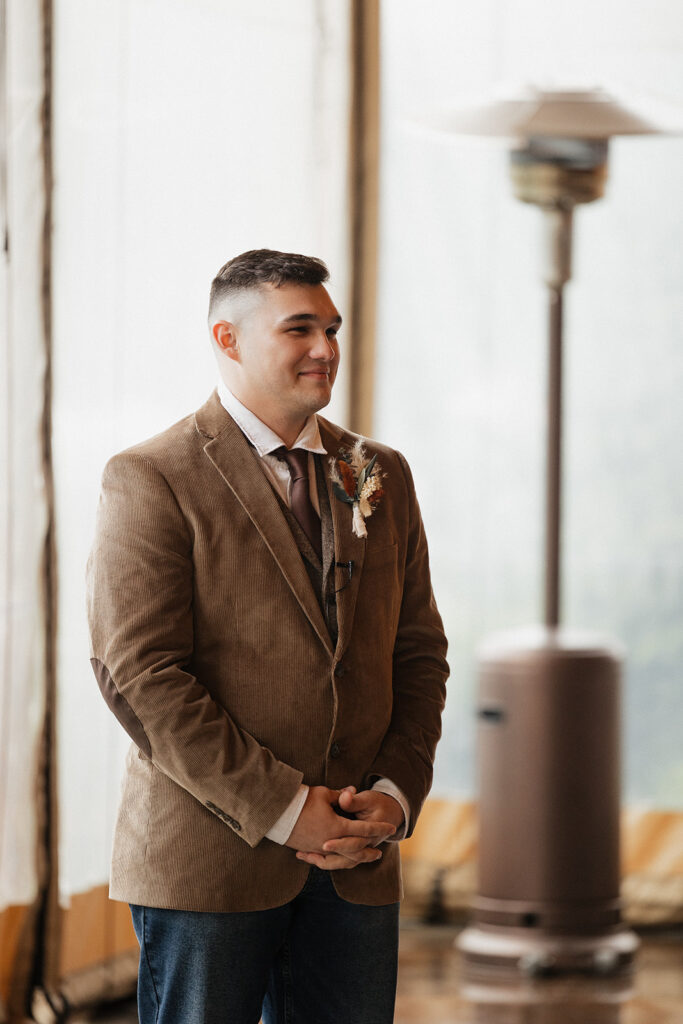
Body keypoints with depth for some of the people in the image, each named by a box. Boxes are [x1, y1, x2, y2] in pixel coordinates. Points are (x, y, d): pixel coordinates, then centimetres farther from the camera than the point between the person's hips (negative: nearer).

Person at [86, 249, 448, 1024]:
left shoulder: (381, 477, 13)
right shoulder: (151, 480, -5)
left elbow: (419, 653, 16)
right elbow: (139, 675, -12)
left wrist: (397, 794, -2)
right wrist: (281, 809, -15)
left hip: (357, 864, 5)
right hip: (206, 865, -5)